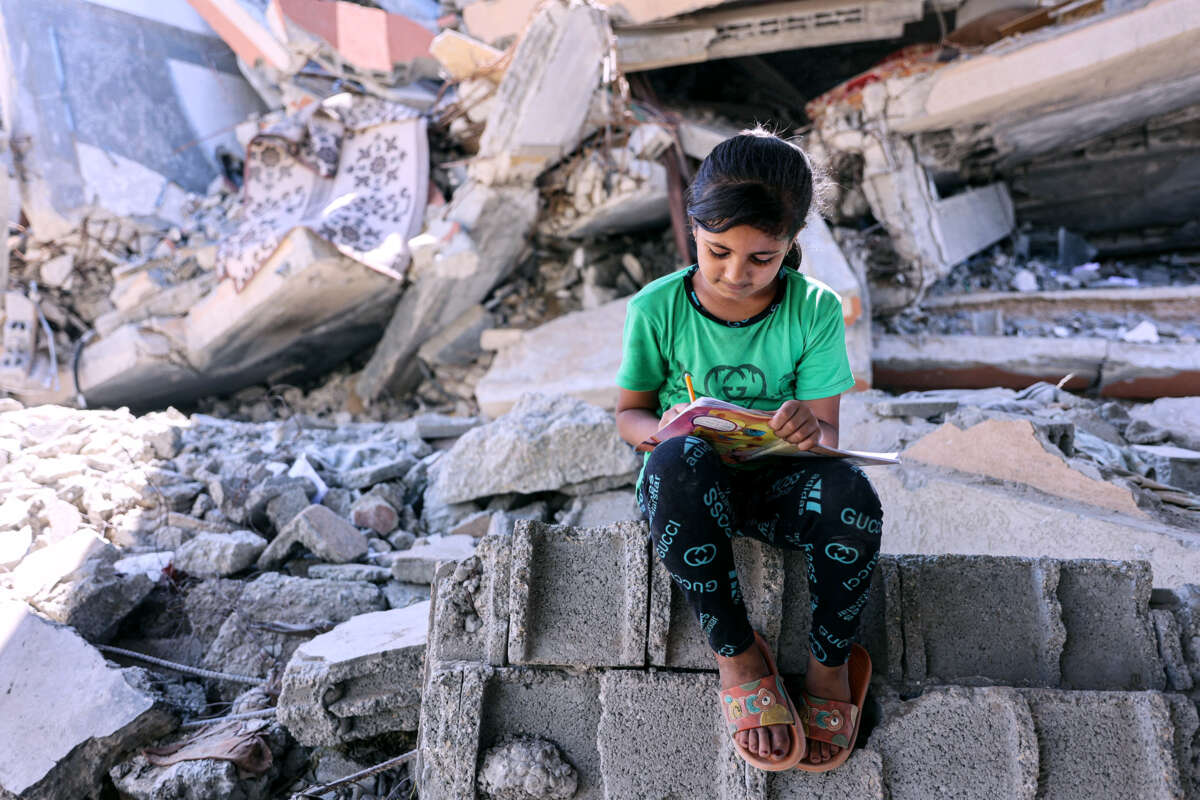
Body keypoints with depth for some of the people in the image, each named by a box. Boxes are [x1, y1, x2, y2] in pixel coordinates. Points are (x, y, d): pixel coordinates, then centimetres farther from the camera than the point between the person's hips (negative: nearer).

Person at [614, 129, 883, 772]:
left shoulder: (815, 309, -4)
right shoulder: (657, 308, -6)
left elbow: (828, 436, -2)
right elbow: (628, 413, 4)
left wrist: (811, 432, -29)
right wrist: (661, 428, -21)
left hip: (775, 479, 1)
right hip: (687, 489, -1)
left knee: (849, 491, -33)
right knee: (679, 460, -38)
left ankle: (830, 665, -6)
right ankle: (735, 654, -19)